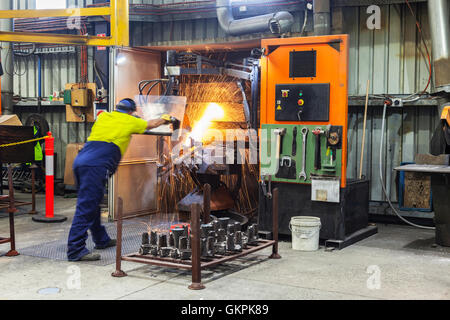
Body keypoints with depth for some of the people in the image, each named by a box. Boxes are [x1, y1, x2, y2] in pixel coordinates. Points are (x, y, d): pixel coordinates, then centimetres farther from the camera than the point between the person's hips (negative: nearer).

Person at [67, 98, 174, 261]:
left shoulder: (103, 117, 23)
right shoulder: (129, 121, 11)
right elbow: (152, 124, 29)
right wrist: (166, 119, 49)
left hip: (80, 161, 7)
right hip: (96, 166, -7)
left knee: (92, 203, 17)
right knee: (86, 206, -11)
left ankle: (101, 239, 32)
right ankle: (75, 250, -14)